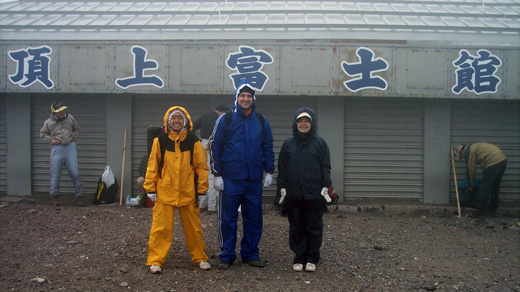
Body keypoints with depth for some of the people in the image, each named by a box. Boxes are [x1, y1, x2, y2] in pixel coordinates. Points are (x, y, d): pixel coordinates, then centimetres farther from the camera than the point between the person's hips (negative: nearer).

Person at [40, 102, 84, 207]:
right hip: (56, 148, -1)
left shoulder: (70, 118, 8)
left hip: (70, 147, 1)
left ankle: (79, 196, 8)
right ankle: (55, 195, 20)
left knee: (75, 172, -3)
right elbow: (42, 134, 14)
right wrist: (52, 140, -1)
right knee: (55, 173, 2)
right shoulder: (49, 122, 3)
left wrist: (74, 138, 5)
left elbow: (77, 129, 21)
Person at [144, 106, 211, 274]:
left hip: (188, 193, 1)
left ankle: (200, 258, 25)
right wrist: (150, 188, 2)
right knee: (161, 228, 0)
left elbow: (201, 166, 5)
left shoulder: (193, 142, 3)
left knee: (193, 227, 10)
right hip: (164, 193, -1)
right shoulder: (160, 141, 2)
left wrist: (202, 190, 3)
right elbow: (152, 166, 4)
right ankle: (155, 261, 11)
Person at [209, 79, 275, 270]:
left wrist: (269, 172, 8)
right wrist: (217, 175, -3)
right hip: (231, 179, -2)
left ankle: (250, 254, 22)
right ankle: (227, 256, 15)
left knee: (254, 218, 9)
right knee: (228, 219, 3)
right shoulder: (225, 119, 0)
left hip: (254, 180, 3)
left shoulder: (261, 121, 9)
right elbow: (215, 147, 1)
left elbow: (268, 148, 14)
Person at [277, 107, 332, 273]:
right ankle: (299, 258, 16)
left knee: (314, 228, 4)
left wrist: (325, 187, -3)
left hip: (314, 195, -1)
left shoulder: (319, 143, 5)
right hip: (293, 195, 2)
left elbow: (325, 167, 4)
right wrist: (282, 187, 4)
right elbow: (282, 168, 11)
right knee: (296, 228, 7)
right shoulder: (288, 144, 10)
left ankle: (312, 259, 15)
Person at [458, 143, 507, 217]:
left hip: (493, 163, -10)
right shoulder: (475, 146, 28)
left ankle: (480, 212, 4)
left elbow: (471, 170, 2)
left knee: (485, 188, -1)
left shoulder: (468, 151, 1)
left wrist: (470, 186, 13)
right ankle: (492, 209, 32)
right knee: (495, 186, 21)